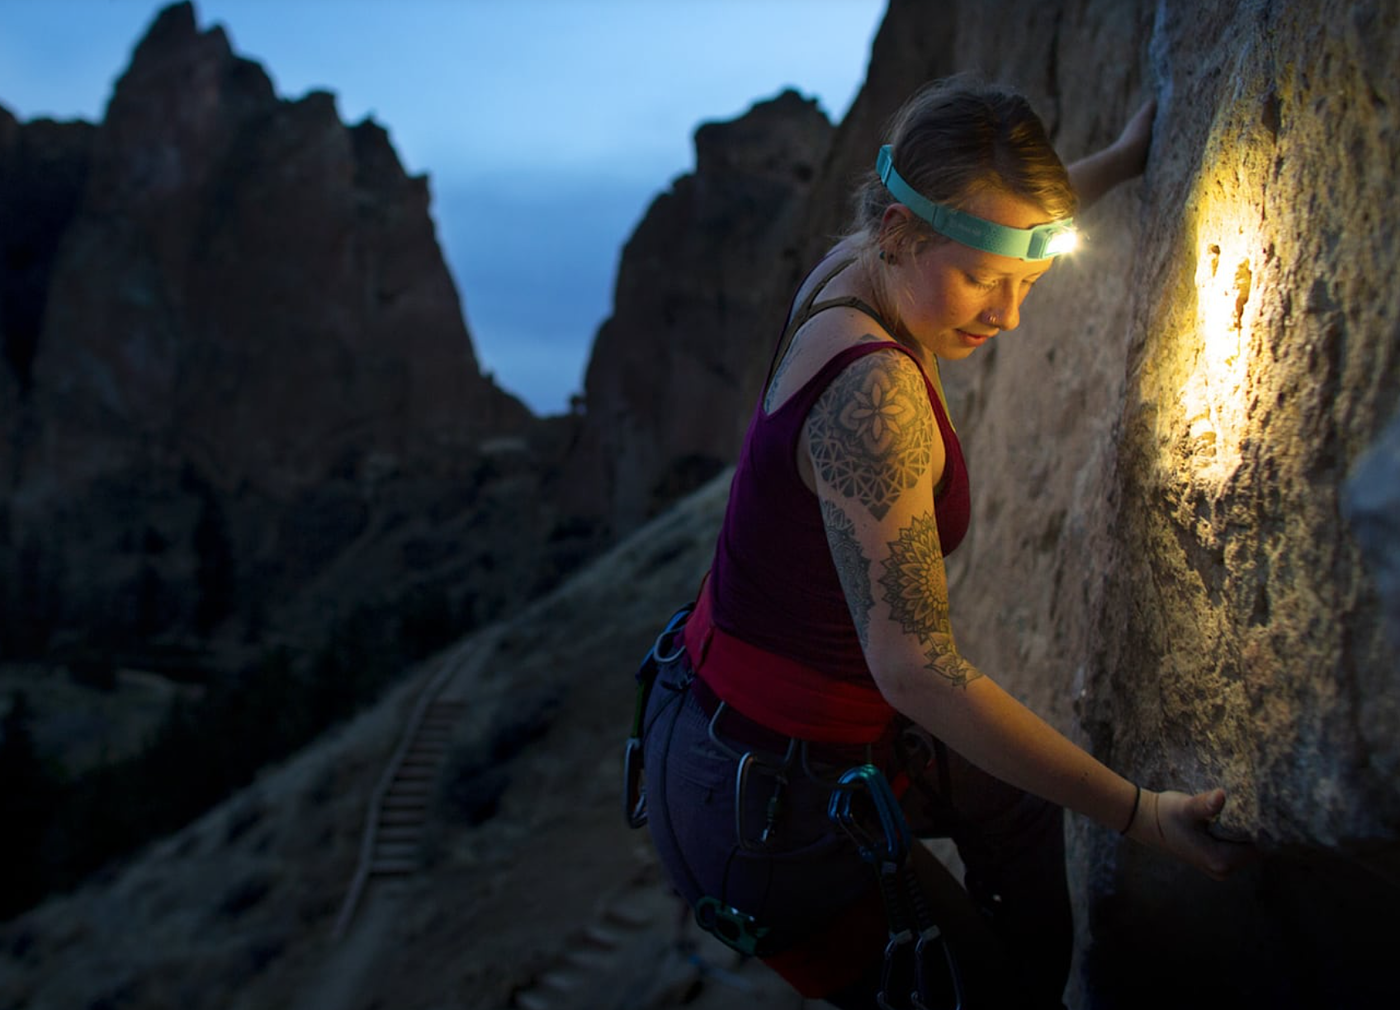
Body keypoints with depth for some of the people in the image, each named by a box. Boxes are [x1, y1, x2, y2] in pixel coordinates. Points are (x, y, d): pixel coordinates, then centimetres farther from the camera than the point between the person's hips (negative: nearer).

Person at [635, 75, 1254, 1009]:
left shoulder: (855, 277, -4)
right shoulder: (872, 392, -32)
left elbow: (1005, 217, 20)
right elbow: (917, 668, -34)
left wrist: (1122, 161, 29)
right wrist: (1140, 815, -27)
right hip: (763, 804, -9)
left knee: (1019, 795, 30)